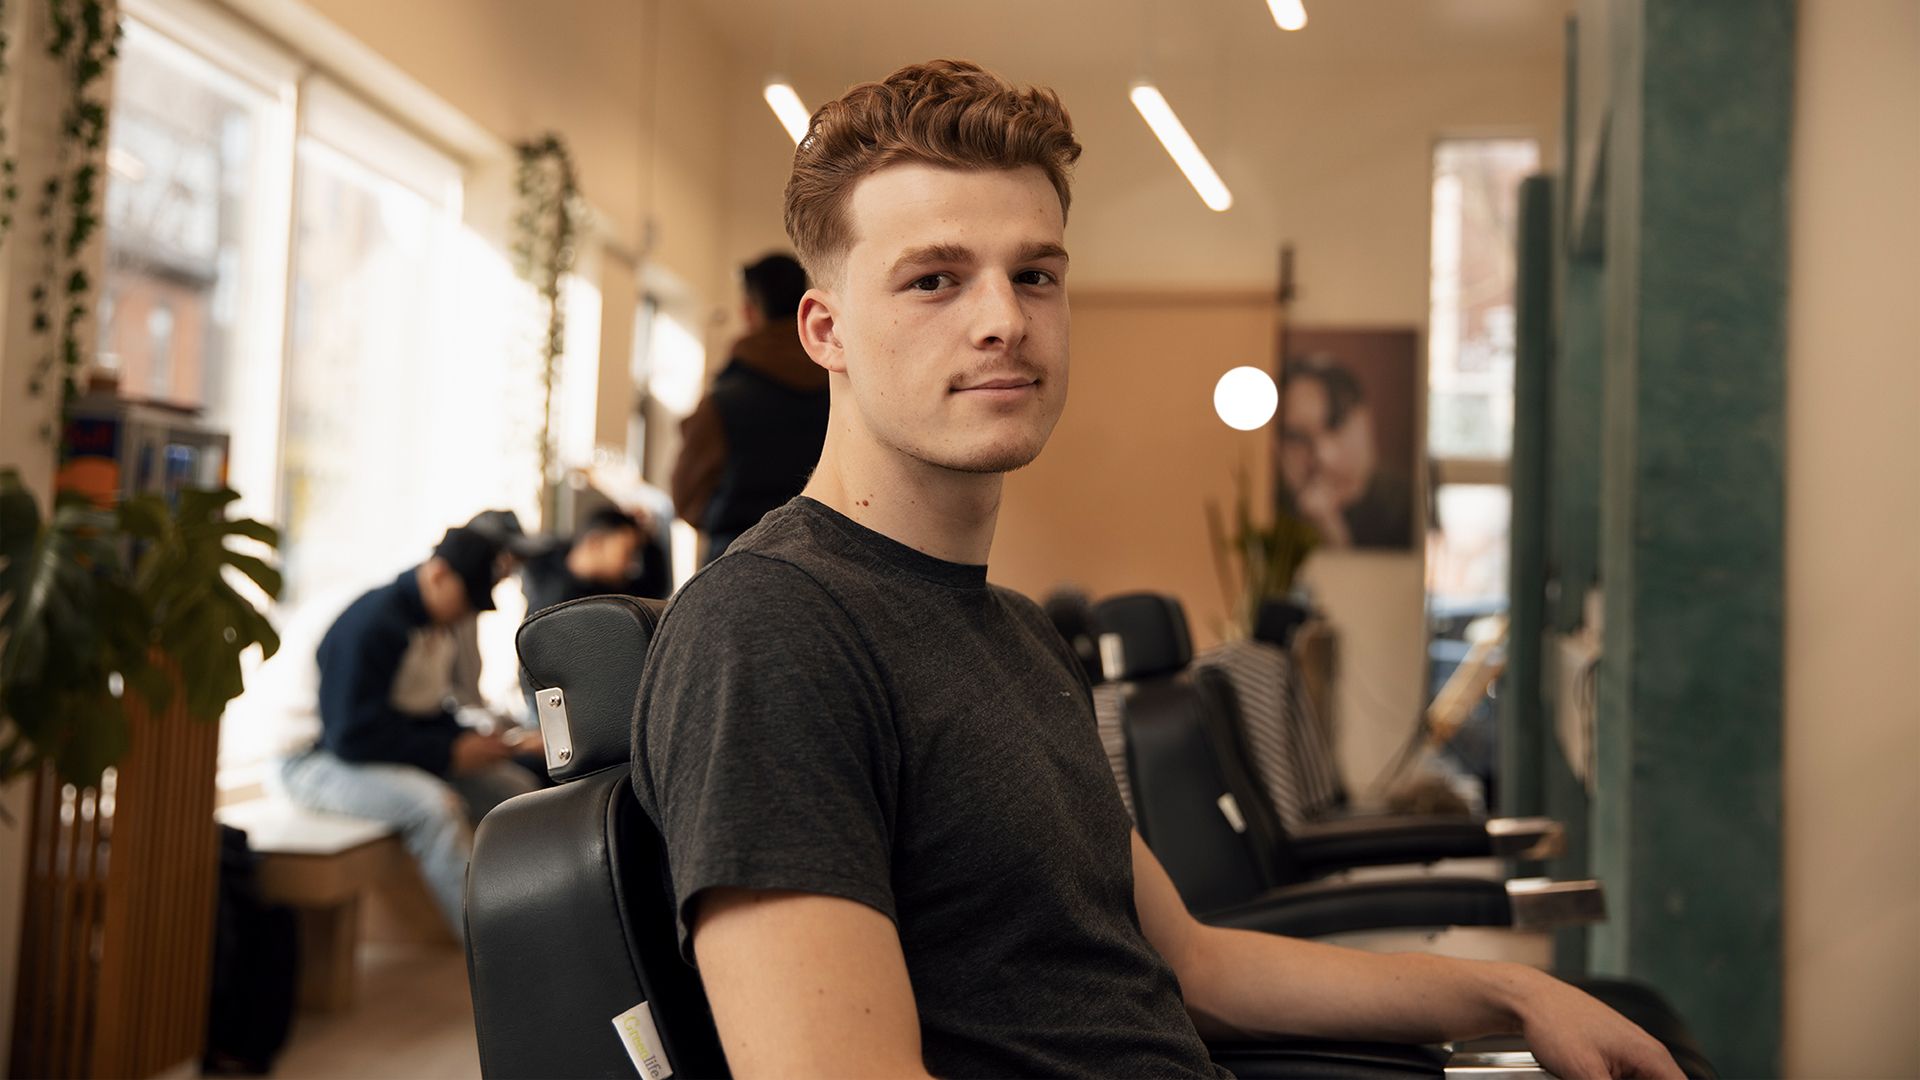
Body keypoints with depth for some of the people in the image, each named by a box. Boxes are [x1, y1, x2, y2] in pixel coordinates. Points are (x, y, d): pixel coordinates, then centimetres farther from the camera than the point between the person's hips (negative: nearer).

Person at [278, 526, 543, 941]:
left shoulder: (438, 625, 5)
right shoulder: (371, 625, -24)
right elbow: (353, 736, -27)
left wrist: (475, 741, -8)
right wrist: (452, 753, -24)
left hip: (400, 755, 10)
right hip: (317, 760, -9)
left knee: (517, 789, -3)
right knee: (433, 804, -35)